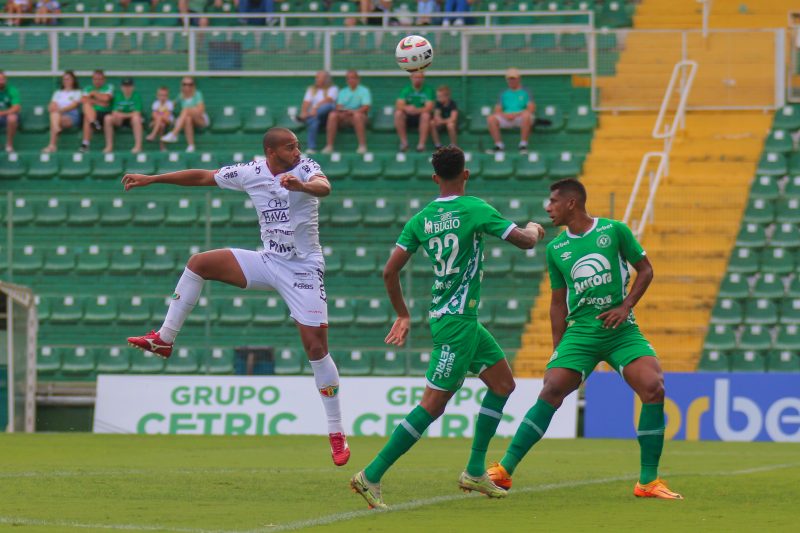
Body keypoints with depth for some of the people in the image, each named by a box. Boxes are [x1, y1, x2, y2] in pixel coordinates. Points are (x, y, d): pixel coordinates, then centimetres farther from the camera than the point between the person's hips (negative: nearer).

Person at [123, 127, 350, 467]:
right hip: (268, 262, 4)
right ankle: (164, 340, 1)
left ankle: (336, 433, -2)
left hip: (304, 270, -4)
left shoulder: (305, 169, -12)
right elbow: (202, 177, 11)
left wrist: (301, 185, -57)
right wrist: (151, 179, 13)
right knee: (198, 263, -7)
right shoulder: (251, 174, 1)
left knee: (316, 348, -9)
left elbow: (324, 187, -34)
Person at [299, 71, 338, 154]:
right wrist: (303, 112, -14)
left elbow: (327, 100, -9)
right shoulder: (311, 89, 23)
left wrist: (316, 108, -25)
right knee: (314, 121, -37)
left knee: (329, 106, -37)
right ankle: (311, 148, -49)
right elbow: (306, 103, 9)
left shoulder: (333, 89, 10)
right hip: (313, 115, 2)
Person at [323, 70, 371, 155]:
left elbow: (366, 107, -7)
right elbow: (339, 106, 8)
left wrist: (353, 112, -22)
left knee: (357, 115, -40)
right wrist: (342, 111, -17)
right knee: (333, 115, -28)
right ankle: (329, 146, -32)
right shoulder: (343, 92, 19)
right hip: (344, 117, 3)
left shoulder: (364, 91, 6)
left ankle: (362, 146, -41)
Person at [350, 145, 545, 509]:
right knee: (433, 403, -8)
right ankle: (371, 476, -10)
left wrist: (402, 315, 17)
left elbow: (390, 271, 3)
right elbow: (524, 241, -9)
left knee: (503, 383, 18)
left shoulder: (421, 219, 4)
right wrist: (534, 230, 15)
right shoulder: (474, 210, -13)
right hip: (457, 320, -8)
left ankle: (475, 472, 19)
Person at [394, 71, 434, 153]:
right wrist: (406, 108, -34)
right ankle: (404, 142, -26)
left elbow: (429, 107, -17)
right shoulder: (406, 90, 2)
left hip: (420, 117, -2)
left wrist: (417, 110, -36)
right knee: (398, 113, -29)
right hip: (408, 117, 2)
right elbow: (398, 105, -10)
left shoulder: (428, 90, -3)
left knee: (426, 115, -36)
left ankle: (422, 143, -37)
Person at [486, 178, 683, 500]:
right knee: (550, 393, -15)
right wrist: (557, 350, 11)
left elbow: (645, 270, 7)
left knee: (654, 389, -20)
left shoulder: (614, 231, 1)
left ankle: (648, 482, -11)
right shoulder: (556, 248, 9)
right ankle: (504, 470, -10)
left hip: (621, 329, -1)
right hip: (580, 331, 1)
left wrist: (625, 306, -7)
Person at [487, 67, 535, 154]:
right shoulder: (504, 94, 21)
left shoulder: (525, 92, 12)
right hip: (505, 118, 3)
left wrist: (516, 114, -16)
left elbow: (531, 109, -2)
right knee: (491, 118, -25)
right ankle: (499, 145, -23)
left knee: (526, 115, -39)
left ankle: (523, 144, -32)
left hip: (520, 118, -3)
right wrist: (505, 115, -11)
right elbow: (497, 111, 12)